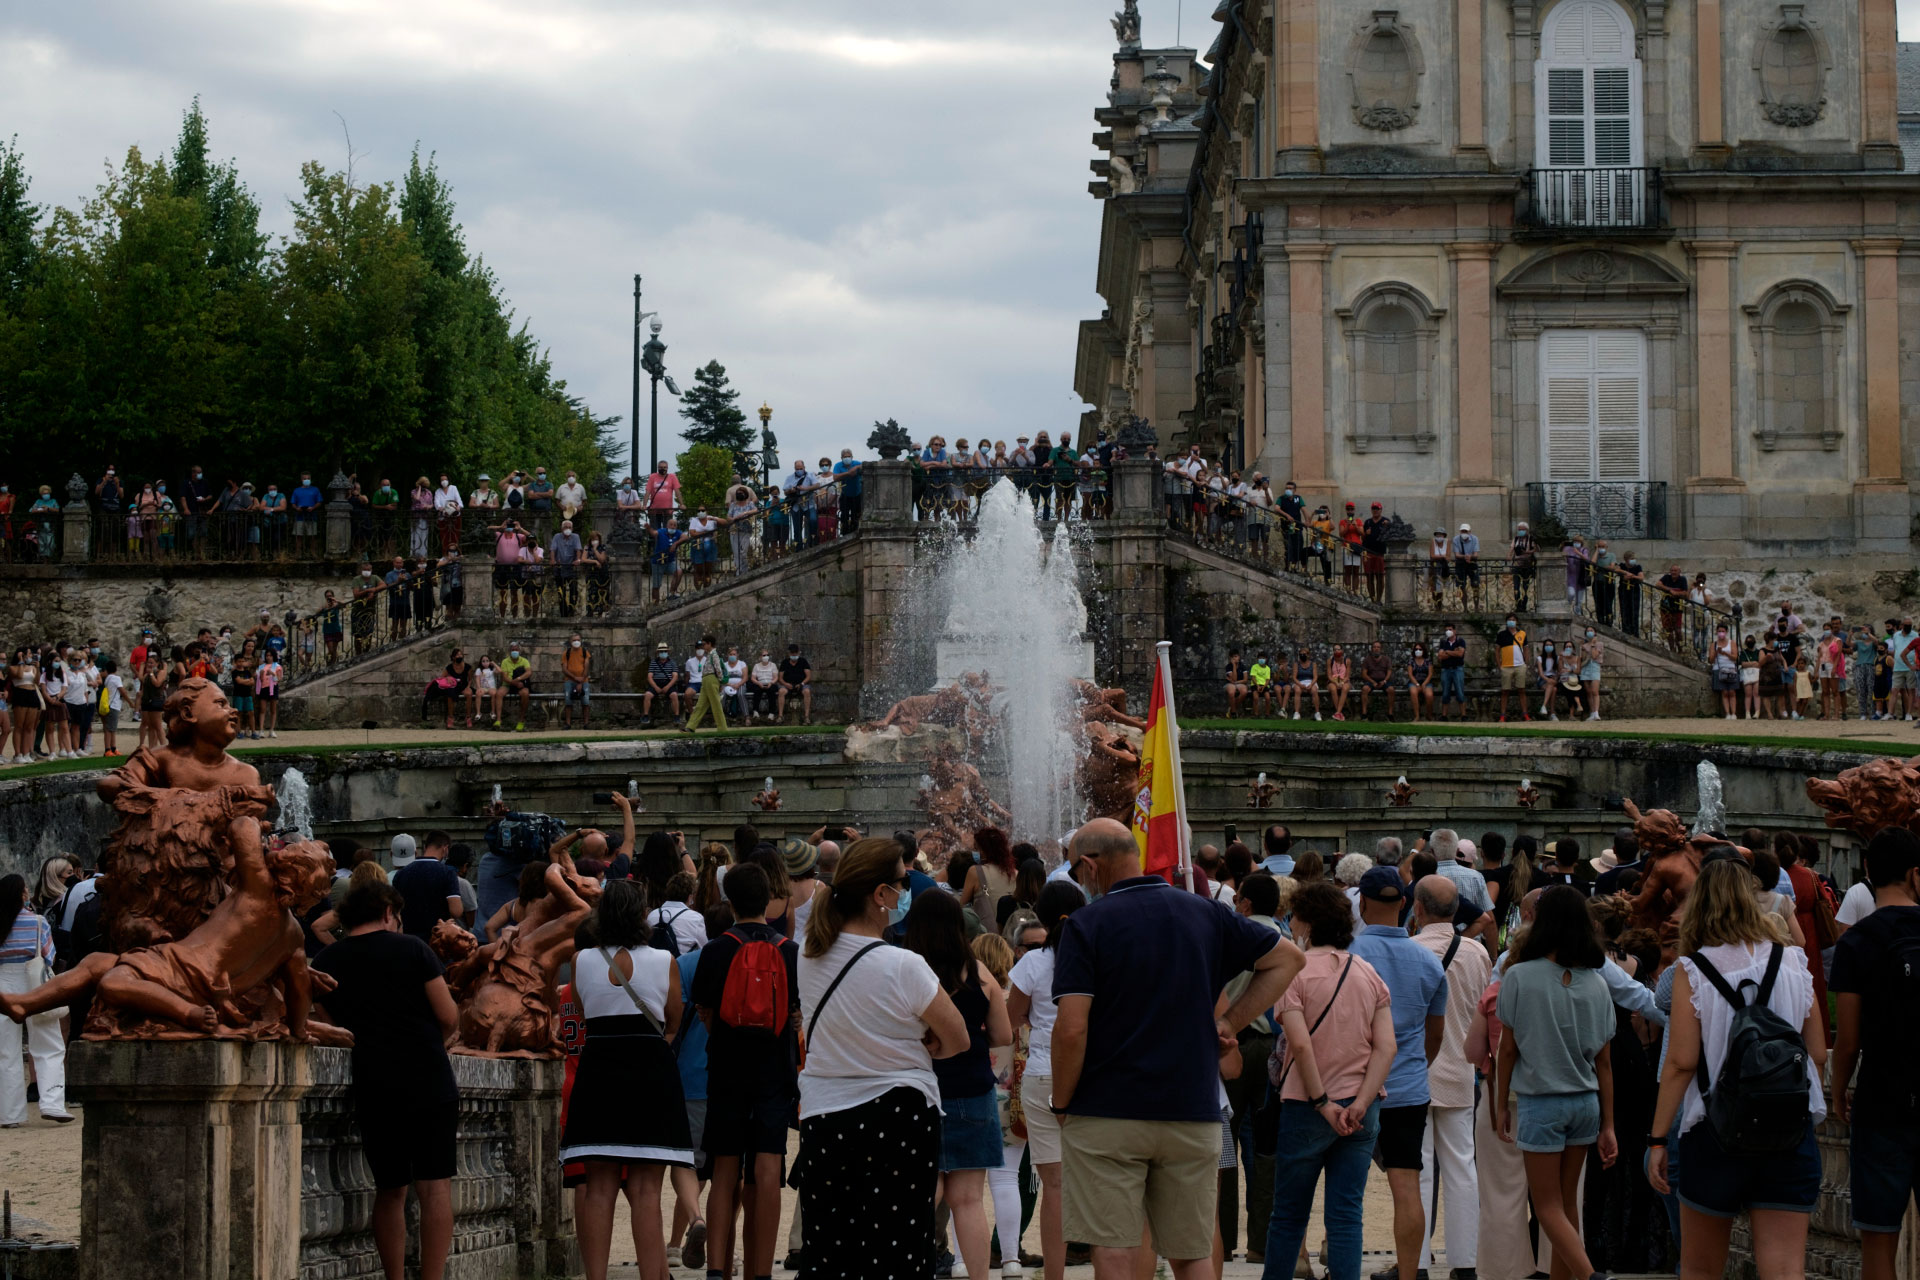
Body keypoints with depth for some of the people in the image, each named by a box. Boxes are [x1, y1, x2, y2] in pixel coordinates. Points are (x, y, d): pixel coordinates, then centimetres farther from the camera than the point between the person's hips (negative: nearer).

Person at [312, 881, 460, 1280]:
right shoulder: (410, 949, -3)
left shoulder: (325, 962, 5)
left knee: (389, 1191, 13)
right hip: (429, 1083, -3)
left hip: (373, 1091, 3)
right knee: (435, 1186, -1)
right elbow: (448, 1017, -4)